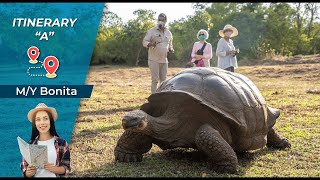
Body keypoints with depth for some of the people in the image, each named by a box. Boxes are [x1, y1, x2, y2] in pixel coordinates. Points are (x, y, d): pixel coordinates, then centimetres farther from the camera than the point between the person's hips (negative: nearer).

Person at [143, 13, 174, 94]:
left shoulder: (168, 32, 12)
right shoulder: (152, 31, -3)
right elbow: (144, 42, -4)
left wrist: (171, 49, 1)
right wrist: (150, 44, -26)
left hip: (164, 60, 5)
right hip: (154, 60, -5)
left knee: (163, 80, 10)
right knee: (155, 79, -6)